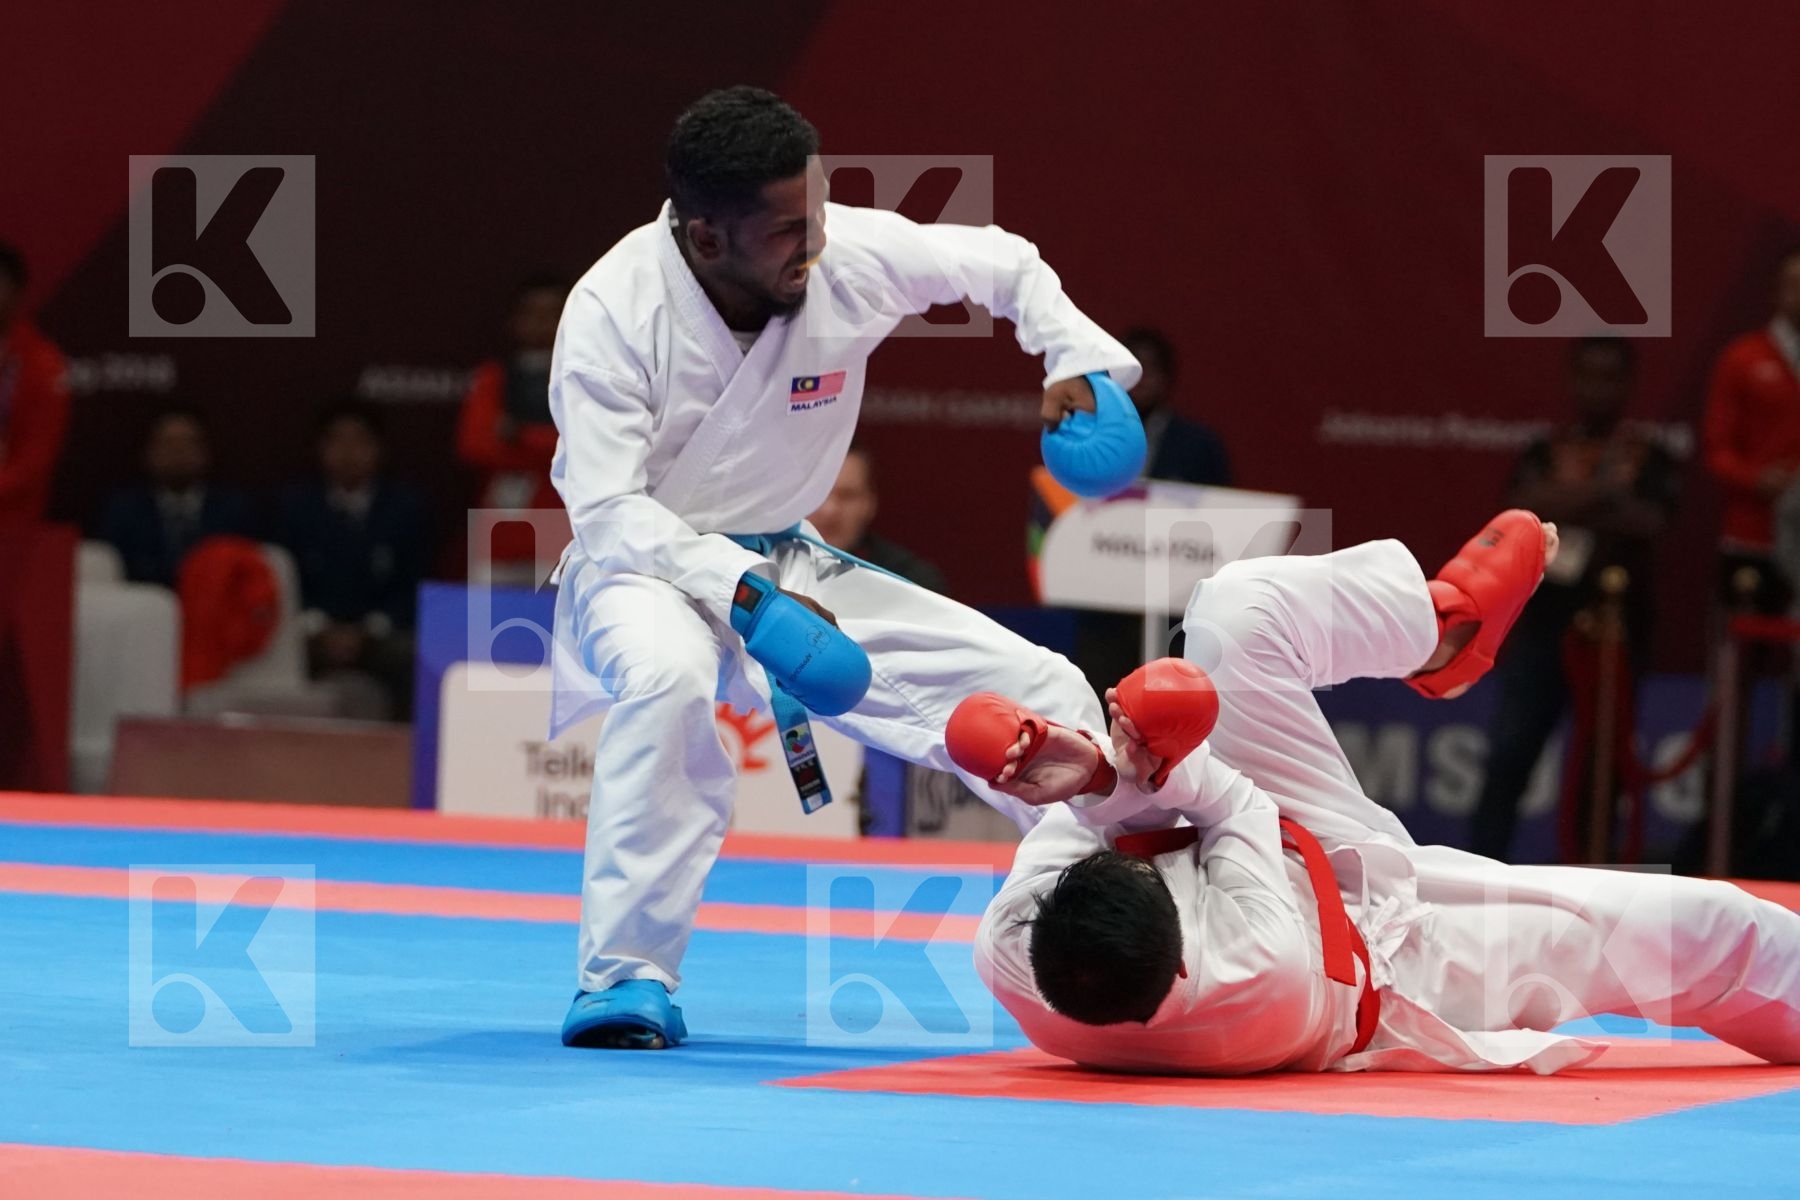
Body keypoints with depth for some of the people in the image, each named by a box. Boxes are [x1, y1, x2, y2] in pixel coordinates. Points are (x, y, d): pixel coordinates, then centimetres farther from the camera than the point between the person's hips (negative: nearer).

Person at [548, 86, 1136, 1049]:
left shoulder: (853, 257, -14)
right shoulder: (614, 309, -24)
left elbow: (1003, 263, 4)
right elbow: (607, 512, -25)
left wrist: (1074, 361, -14)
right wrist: (747, 596, -37)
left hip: (789, 571, 5)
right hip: (647, 570, -5)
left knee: (1040, 691, -1)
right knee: (669, 674, -41)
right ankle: (623, 980, -30)